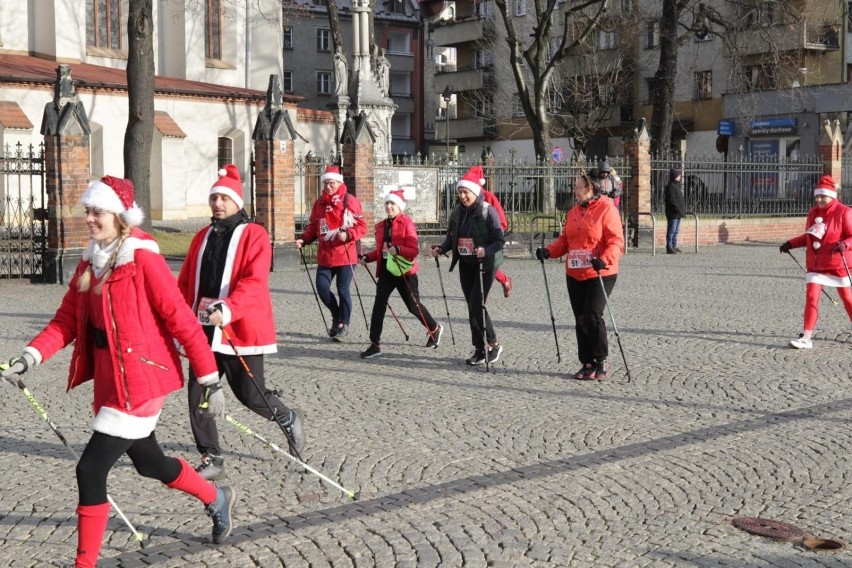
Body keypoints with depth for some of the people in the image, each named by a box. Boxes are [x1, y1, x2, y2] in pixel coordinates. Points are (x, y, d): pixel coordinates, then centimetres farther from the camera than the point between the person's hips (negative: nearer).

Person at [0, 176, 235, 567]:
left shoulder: (143, 260, -16)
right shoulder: (90, 262, 8)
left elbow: (181, 320, -16)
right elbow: (67, 320, 6)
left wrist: (210, 380, -15)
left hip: (139, 381, -8)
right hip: (109, 381, 9)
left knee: (91, 469, -10)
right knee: (150, 463, 23)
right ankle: (217, 499, 48)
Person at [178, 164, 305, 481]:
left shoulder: (253, 235, -6)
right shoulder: (202, 237, 13)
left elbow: (254, 282, -18)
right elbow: (186, 282, 15)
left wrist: (228, 310, -31)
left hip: (241, 330, -5)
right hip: (203, 331, 6)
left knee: (250, 395, 0)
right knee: (197, 394, -1)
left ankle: (288, 419, 32)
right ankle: (212, 460, 11)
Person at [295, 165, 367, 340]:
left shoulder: (350, 201, -4)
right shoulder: (319, 203, 11)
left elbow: (362, 226, -6)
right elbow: (313, 227, 15)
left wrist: (348, 235, -22)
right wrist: (303, 239, -1)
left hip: (345, 255, -5)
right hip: (324, 255, 5)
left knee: (343, 290, -1)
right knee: (322, 287, 0)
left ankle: (344, 324, 16)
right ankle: (337, 316, 24)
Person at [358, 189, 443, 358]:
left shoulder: (407, 223, -10)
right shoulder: (381, 225, 8)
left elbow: (415, 250, -16)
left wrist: (397, 249, -32)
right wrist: (368, 257, 1)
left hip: (404, 271, -5)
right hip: (386, 271, 5)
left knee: (413, 306, 9)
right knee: (379, 305, -8)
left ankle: (435, 329, 36)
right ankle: (375, 344, -5)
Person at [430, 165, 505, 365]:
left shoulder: (488, 212, -13)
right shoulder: (457, 213, 5)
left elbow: (500, 240, -14)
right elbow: (451, 237, 12)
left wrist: (486, 251, -31)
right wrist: (441, 249, -6)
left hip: (485, 265, -6)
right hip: (465, 265, 6)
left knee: (477, 304, -13)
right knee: (472, 307, 8)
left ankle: (493, 344, 3)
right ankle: (480, 349, 16)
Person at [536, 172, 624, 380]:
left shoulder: (606, 209, -8)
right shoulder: (573, 212, 13)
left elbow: (616, 241, -14)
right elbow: (564, 240, 16)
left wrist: (605, 259, -30)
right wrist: (548, 251, -1)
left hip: (600, 275, -7)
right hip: (574, 275, 7)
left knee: (593, 316, -13)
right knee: (580, 320, 8)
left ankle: (601, 361, 3)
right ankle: (587, 363, 17)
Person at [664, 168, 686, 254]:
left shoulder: (677, 186, 18)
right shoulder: (670, 186, -13)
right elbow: (672, 200, -20)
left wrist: (683, 210, 15)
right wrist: (679, 210, -21)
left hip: (678, 214, 10)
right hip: (673, 213, -10)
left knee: (676, 231, 14)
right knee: (671, 231, -7)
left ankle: (674, 246, 20)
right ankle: (669, 247, -6)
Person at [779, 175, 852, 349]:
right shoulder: (813, 213, 7)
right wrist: (791, 244, 11)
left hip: (837, 264, -4)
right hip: (815, 264, 4)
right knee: (811, 297, -6)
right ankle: (806, 337, -6)